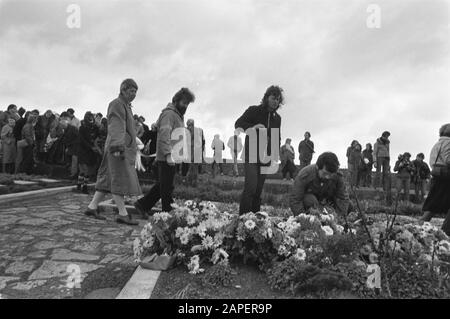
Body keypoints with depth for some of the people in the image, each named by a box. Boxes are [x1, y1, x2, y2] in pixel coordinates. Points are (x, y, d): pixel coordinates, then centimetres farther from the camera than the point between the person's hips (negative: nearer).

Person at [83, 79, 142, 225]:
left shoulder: (126, 106, 24)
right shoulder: (116, 104, -7)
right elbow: (115, 127, -19)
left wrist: (132, 149, 24)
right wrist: (117, 147, -28)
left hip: (125, 148, 10)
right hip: (119, 148, -10)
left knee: (108, 179, 11)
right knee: (120, 180, -8)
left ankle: (92, 207, 17)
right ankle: (123, 214, -5)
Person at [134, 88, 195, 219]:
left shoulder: (178, 115, 21)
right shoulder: (169, 113, -10)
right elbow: (164, 134, -22)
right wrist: (168, 154, -30)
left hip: (171, 157, 10)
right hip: (166, 157, -10)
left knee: (163, 184, 15)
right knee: (167, 187, -3)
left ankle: (143, 204, 24)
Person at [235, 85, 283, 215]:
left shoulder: (277, 118, 15)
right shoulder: (254, 110, -1)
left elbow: (277, 138, 23)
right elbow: (238, 124, -9)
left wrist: (276, 155, 9)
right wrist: (254, 127, -27)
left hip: (265, 157, 5)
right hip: (251, 155, -5)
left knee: (259, 189, 5)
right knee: (251, 187, -16)